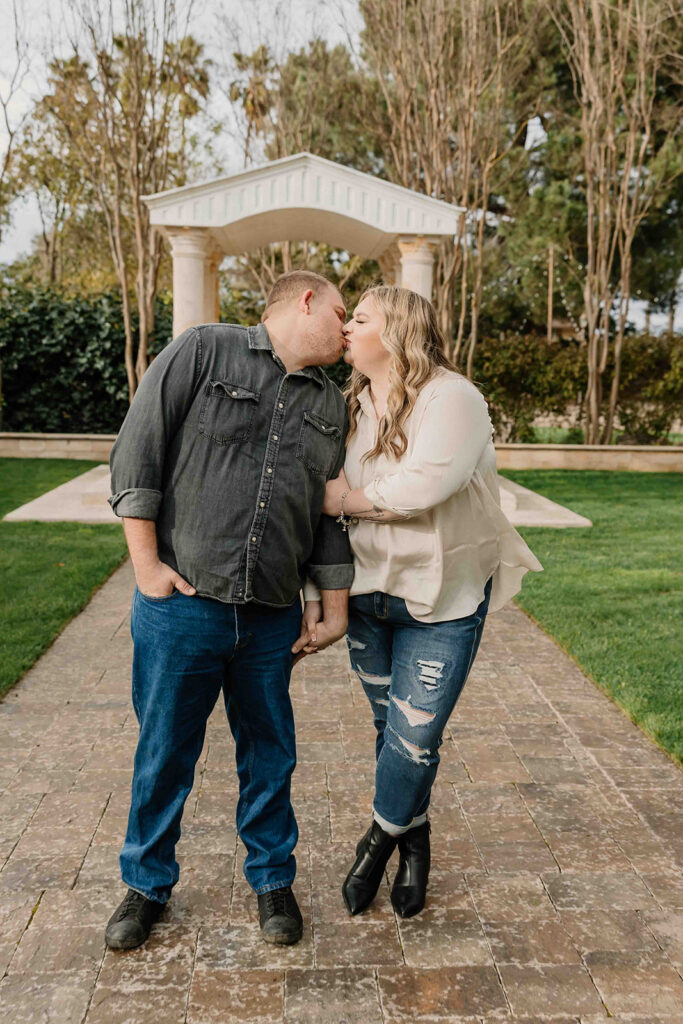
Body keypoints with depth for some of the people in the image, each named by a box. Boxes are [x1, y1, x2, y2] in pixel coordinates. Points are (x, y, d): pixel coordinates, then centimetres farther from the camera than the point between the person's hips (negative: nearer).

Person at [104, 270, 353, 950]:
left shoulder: (331, 405, 13)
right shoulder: (203, 351, -3)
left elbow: (330, 512, 15)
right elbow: (137, 453, -7)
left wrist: (334, 606, 12)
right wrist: (146, 562, -10)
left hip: (272, 619, 4)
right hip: (180, 606, -4)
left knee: (269, 756, 15)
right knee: (164, 754, 11)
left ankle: (272, 880, 37)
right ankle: (147, 883, 34)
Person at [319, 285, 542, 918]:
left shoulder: (452, 399, -16)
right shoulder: (355, 408, 5)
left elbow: (418, 491, -28)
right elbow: (333, 494, 5)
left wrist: (348, 501, -15)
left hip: (442, 603, -5)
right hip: (369, 593, 6)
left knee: (415, 738, -1)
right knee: (391, 729, 15)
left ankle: (382, 837, 27)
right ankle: (415, 845, 37)